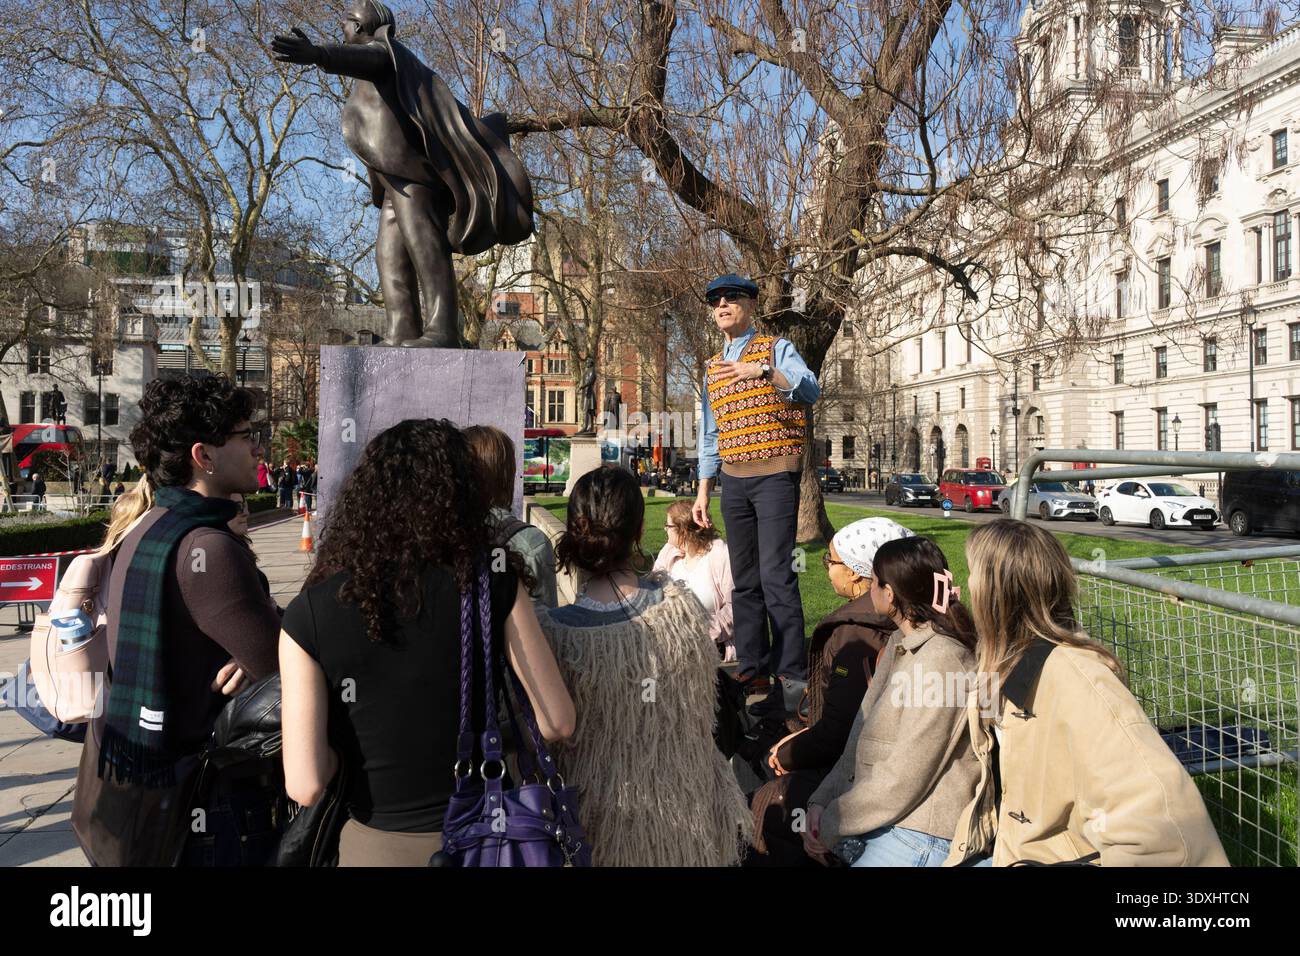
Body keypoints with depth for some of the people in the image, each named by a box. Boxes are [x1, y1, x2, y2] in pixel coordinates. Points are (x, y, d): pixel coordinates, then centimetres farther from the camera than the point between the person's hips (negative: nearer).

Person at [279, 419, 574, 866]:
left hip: (376, 844, 0)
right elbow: (558, 723, -10)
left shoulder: (308, 614, -13)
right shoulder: (495, 587, -15)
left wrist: (344, 733, 4)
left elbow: (306, 785, -15)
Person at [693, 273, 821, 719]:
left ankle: (792, 679, -8)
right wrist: (703, 490, 16)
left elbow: (811, 390, -16)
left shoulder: (776, 348, 3)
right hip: (734, 478, 6)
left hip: (775, 474, -6)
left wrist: (762, 370, -31)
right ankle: (752, 670, 15)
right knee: (744, 580, 8)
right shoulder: (713, 368, 20)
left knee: (775, 577, -13)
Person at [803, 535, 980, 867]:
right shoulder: (902, 643, 9)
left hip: (921, 838, -8)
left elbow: (902, 782, -20)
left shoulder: (939, 663, -20)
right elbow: (862, 740, 8)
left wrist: (829, 826, -11)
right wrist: (821, 801, -3)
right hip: (874, 814, 8)